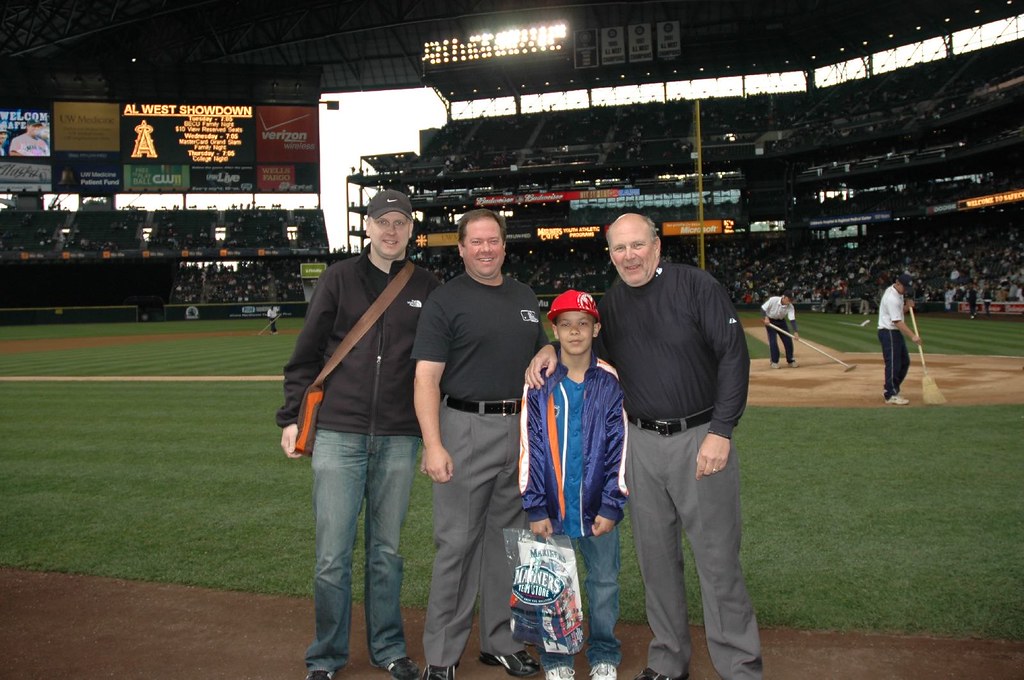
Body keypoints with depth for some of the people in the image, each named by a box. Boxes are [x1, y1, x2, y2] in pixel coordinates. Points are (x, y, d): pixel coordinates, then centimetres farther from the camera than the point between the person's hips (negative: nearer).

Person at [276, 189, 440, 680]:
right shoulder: (340, 278, 4)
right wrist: (291, 416, 0)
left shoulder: (428, 288, 8)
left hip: (399, 439, 1)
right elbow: (306, 353, 4)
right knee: (333, 555, 2)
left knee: (386, 551, 12)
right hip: (338, 433, -1)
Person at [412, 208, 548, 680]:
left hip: (521, 430, 6)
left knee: (508, 539, 14)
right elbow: (427, 378, -11)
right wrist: (433, 445, -21)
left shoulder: (525, 297, 13)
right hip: (466, 429, -5)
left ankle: (500, 641, 29)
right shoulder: (445, 301, -4)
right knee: (457, 543, -1)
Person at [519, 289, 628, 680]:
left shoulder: (611, 383, -1)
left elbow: (619, 448, -1)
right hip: (552, 510, 0)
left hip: (598, 509, 1)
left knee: (605, 582, 11)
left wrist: (611, 506, -6)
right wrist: (534, 507, -7)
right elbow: (530, 448, -3)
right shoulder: (540, 382, -3)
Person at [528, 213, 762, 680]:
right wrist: (553, 350, 0)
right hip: (640, 442, 5)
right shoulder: (609, 302, 7)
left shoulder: (699, 286, -8)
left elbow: (734, 357, -10)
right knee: (655, 556, 13)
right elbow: (597, 353, 21)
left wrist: (721, 432, -16)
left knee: (718, 558, 1)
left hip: (702, 439, -4)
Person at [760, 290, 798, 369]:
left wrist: (795, 332, -38)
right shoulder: (773, 300, -28)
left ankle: (790, 360, 14)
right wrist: (765, 318, -35)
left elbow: (792, 320, -26)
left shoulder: (790, 307, -20)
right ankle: (774, 361, 1)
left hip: (781, 321, 3)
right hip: (770, 321, -3)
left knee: (788, 340, 0)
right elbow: (763, 308, -20)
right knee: (773, 341, -11)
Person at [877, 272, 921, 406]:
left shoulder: (897, 293, 10)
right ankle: (891, 395, 1)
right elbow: (897, 322, -26)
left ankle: (890, 390, 21)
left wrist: (907, 306, -1)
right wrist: (913, 336, -30)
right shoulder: (892, 298, -22)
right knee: (893, 364, -6)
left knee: (904, 362, 14)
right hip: (888, 333, -10)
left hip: (896, 332, 10)